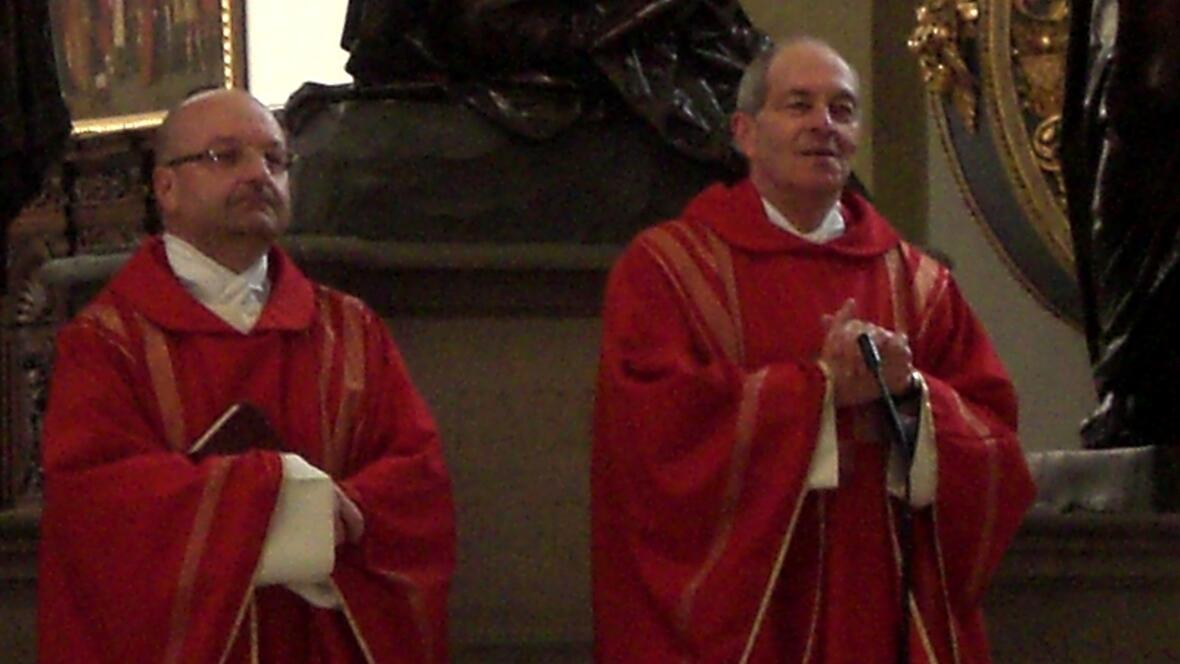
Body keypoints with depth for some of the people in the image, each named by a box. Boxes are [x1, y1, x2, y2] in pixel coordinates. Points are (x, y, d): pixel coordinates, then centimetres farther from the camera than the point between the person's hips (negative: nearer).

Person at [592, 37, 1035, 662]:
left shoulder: (916, 281, 12)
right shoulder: (665, 268, 1)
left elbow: (995, 445, 5)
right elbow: (663, 425, -13)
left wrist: (912, 396, -14)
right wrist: (823, 386, -13)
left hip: (882, 611, 3)